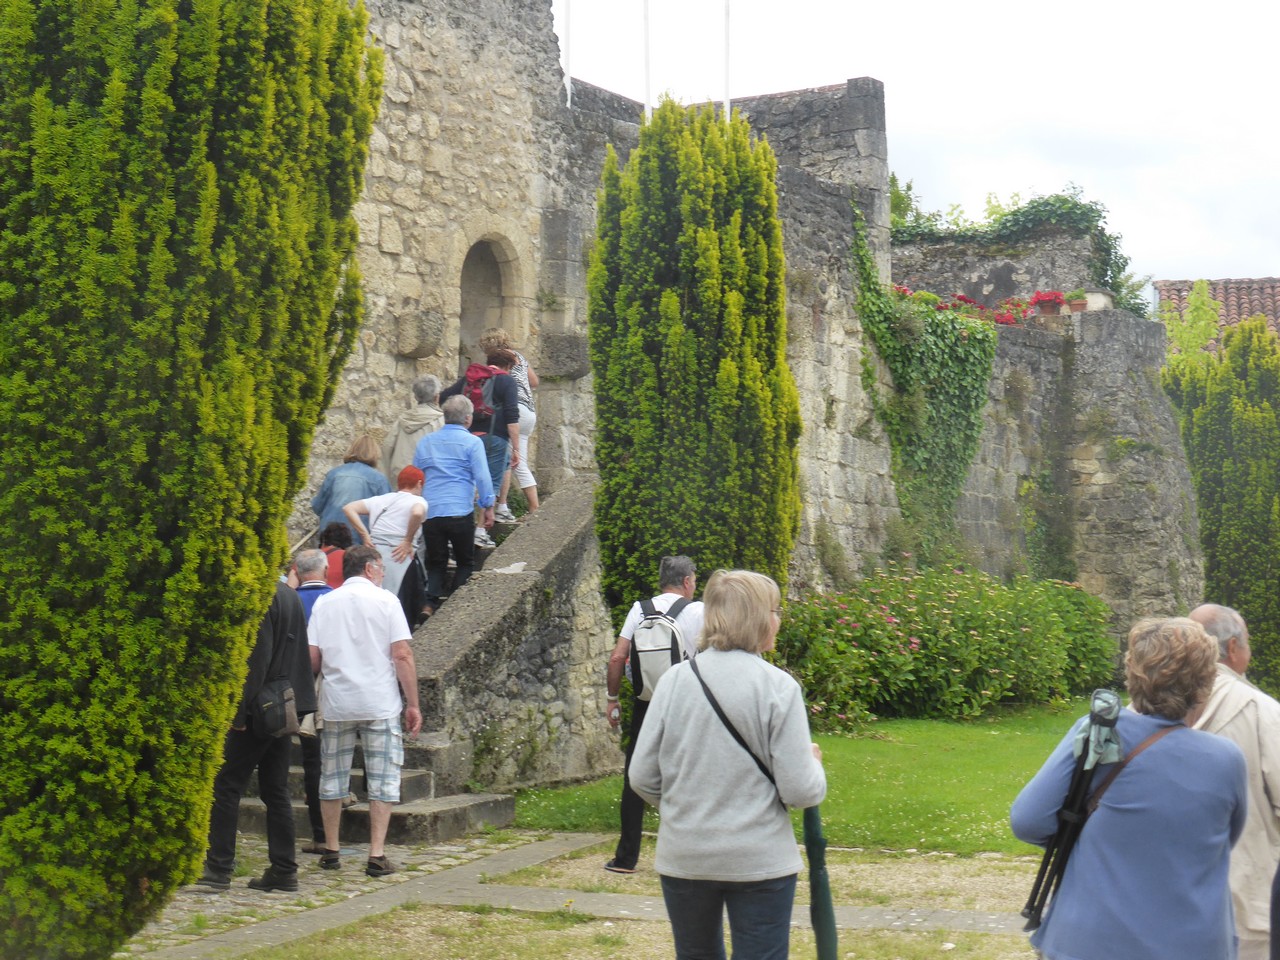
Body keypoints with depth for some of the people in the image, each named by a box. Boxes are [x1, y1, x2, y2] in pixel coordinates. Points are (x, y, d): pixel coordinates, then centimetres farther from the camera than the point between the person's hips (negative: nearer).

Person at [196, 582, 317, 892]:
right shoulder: (289, 595, 14)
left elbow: (257, 659, -20)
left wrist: (239, 710, -18)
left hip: (259, 710, -9)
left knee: (226, 786, -2)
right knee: (276, 791, 11)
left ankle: (218, 867, -1)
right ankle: (284, 870, 11)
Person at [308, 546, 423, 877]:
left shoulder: (323, 603, 6)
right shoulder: (385, 600, -1)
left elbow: (312, 659, 2)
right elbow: (402, 655, -7)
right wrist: (413, 704, -3)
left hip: (336, 704, 3)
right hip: (380, 704, -3)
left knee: (333, 776, 14)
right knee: (383, 779, 2)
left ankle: (331, 850, 21)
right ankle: (377, 855, -3)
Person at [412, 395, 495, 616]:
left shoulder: (425, 442, 14)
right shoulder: (472, 443, -1)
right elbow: (482, 477, -7)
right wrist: (488, 506, 0)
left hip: (429, 513, 4)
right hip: (460, 512, -4)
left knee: (436, 563, 12)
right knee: (465, 562, 10)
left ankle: (430, 604, -5)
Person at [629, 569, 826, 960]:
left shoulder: (675, 679, -3)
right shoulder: (778, 686, -12)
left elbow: (643, 777, 0)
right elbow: (800, 791, -13)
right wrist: (814, 763, 9)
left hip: (682, 858, 3)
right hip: (759, 861, -3)